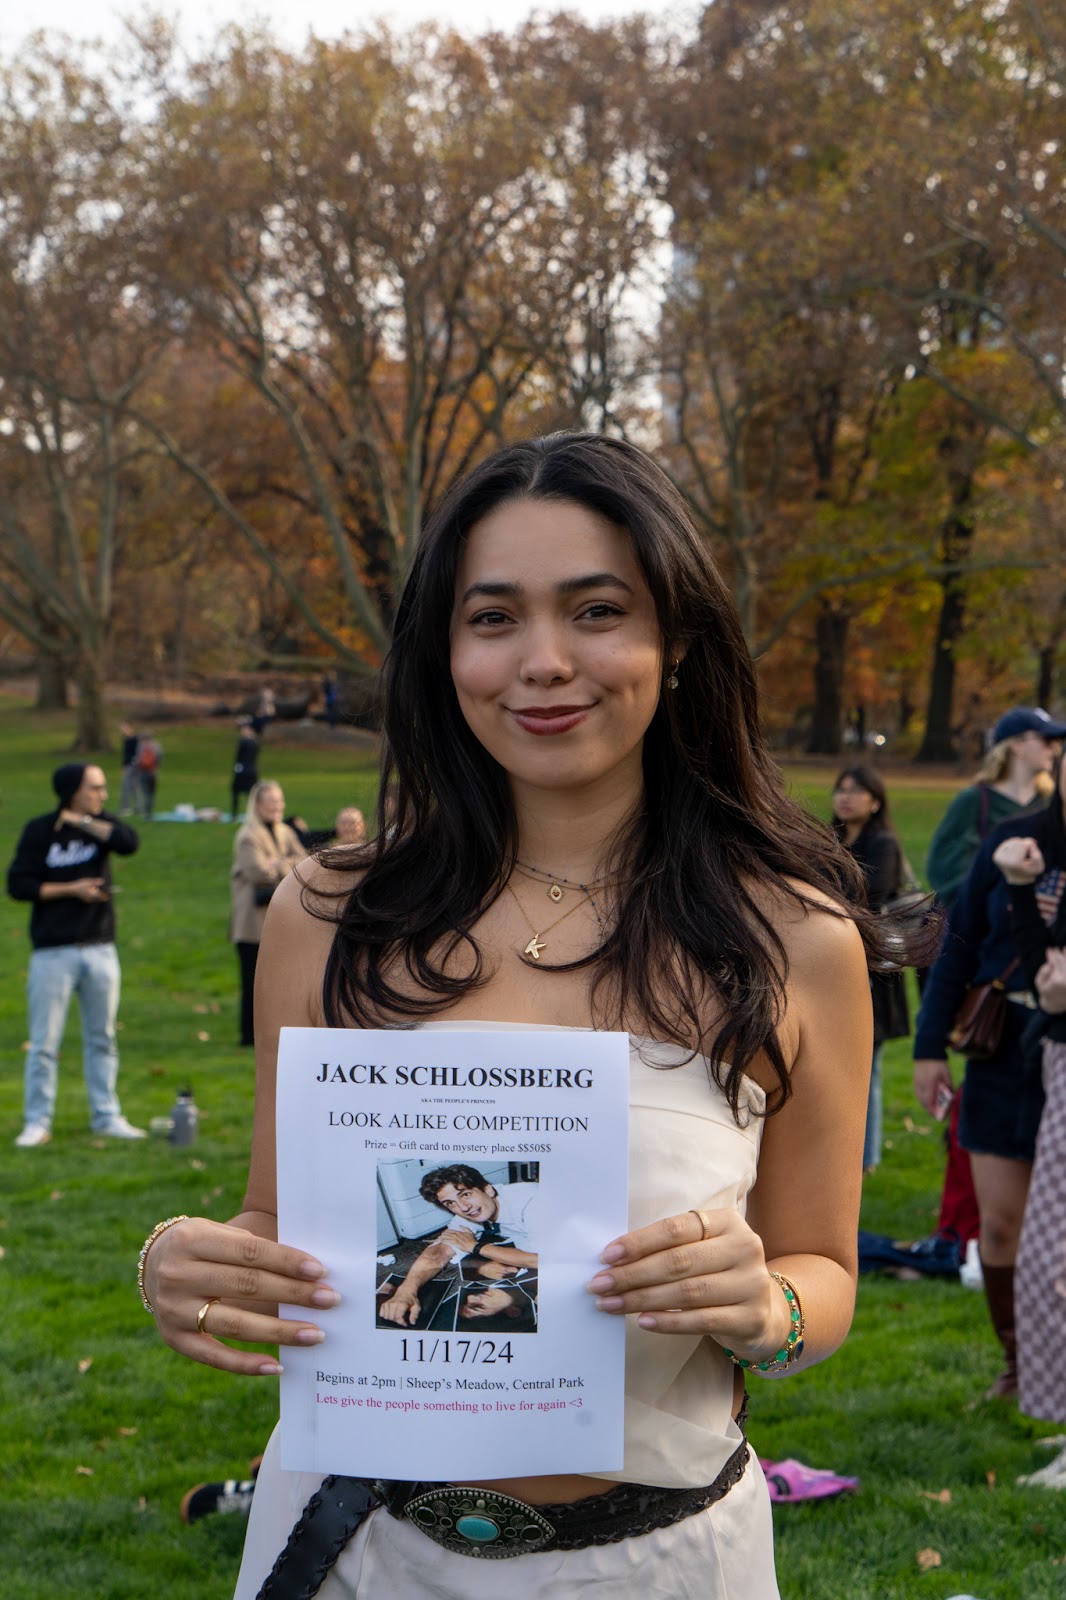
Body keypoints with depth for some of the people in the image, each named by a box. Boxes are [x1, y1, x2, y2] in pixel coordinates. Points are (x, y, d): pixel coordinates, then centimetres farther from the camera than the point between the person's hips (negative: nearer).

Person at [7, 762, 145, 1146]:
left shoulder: (101, 824, 6)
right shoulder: (40, 830, -4)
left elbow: (129, 842, -16)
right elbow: (18, 884, -8)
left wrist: (80, 822, -14)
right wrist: (71, 889, -13)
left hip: (100, 951, 4)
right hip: (53, 952, -3)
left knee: (102, 1039, 10)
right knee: (44, 1043, -1)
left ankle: (106, 1117, 19)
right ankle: (37, 1122, 7)